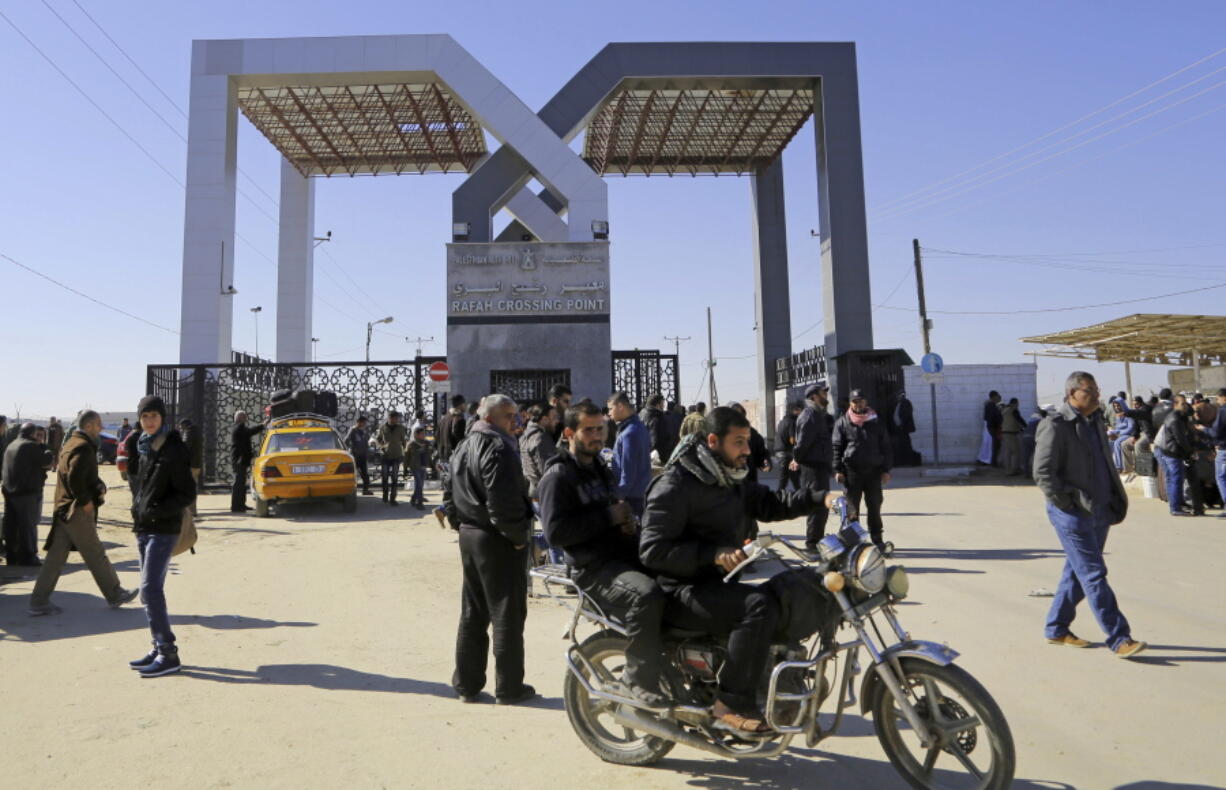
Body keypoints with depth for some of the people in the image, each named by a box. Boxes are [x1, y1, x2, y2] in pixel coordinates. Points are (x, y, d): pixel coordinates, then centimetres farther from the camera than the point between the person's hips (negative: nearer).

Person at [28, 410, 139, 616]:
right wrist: (86, 502, -17)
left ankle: (39, 602, 13)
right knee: (96, 555, 2)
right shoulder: (84, 447, -16)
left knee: (56, 557, 11)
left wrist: (98, 487, 3)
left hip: (63, 509, 9)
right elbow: (74, 478, -26)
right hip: (78, 512, -9)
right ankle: (115, 595, 14)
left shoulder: (70, 443, 16)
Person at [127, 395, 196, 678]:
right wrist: (137, 509, 10)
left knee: (150, 590, -12)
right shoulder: (144, 448, 11)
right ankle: (159, 648, 22)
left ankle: (168, 654, -7)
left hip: (163, 529, -8)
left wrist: (157, 511, -21)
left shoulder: (174, 450, -12)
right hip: (144, 528, 8)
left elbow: (187, 495, -13)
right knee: (151, 589, 13)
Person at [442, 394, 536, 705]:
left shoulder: (463, 448, 13)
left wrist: (461, 525, 19)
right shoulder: (498, 448, -17)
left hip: (469, 537, 9)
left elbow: (449, 492, 18)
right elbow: (503, 500, -24)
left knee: (472, 614, 16)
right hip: (498, 541, -9)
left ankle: (467, 685, 23)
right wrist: (518, 535, -14)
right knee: (507, 615, 2)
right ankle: (509, 688, 10)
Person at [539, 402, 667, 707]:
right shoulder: (559, 475, -6)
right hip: (595, 569, -9)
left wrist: (626, 520, 11)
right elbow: (555, 532, -18)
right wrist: (608, 517, -16)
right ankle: (640, 679, -19)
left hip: (626, 556, 9)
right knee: (647, 594, -34)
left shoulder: (602, 470, 23)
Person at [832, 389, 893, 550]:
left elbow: (885, 446, 10)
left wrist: (886, 470, 3)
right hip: (852, 471, -2)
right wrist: (838, 470, -8)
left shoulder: (876, 422, 9)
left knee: (874, 506, 7)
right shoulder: (842, 422, 3)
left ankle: (877, 538, 17)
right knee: (852, 507, 3)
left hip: (873, 470, 2)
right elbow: (836, 447, 0)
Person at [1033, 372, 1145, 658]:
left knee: (1077, 572, 14)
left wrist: (1115, 502, 15)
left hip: (1099, 511, 9)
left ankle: (1057, 629, 26)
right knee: (1093, 575, -5)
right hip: (1073, 514, -9)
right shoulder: (1056, 426, -14)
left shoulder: (1096, 422, 14)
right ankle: (1119, 639, 0)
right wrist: (1067, 504, -17)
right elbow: (1043, 473, -18)